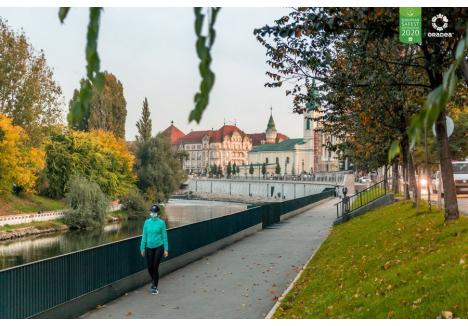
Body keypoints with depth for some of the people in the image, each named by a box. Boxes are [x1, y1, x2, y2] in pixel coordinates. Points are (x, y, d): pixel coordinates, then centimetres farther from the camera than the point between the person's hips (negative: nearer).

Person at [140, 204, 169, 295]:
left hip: (159, 247, -3)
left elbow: (164, 236, -2)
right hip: (149, 247, 3)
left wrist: (166, 249, -2)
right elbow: (144, 236, 8)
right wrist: (142, 248, 7)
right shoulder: (147, 222, 2)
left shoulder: (161, 223, -6)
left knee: (155, 267, -2)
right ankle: (154, 281, 37)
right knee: (150, 267, 7)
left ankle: (155, 287, 14)